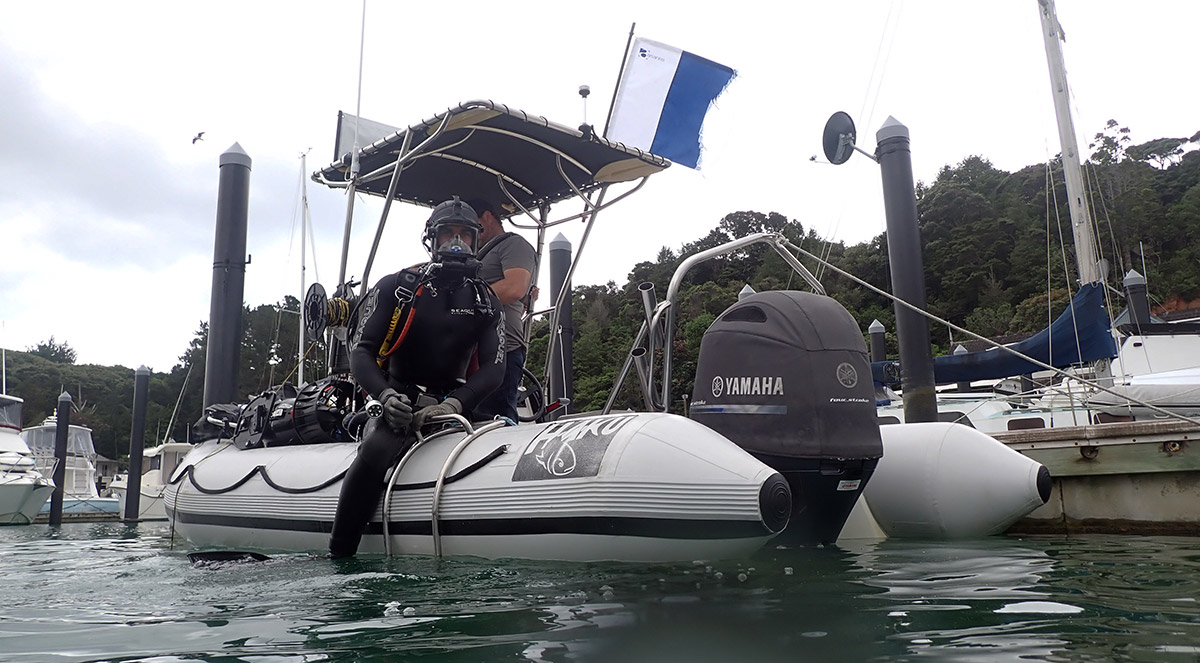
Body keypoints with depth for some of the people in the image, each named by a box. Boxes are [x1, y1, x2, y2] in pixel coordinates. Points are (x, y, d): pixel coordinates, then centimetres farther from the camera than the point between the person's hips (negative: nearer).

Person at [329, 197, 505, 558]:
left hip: (453, 398, 3)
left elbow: (494, 367, -2)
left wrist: (455, 403, -20)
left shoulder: (486, 301, 7)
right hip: (401, 398, -3)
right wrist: (386, 396, -25)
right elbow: (361, 352, -5)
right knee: (376, 449, -34)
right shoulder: (397, 287, 0)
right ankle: (337, 557, -24)